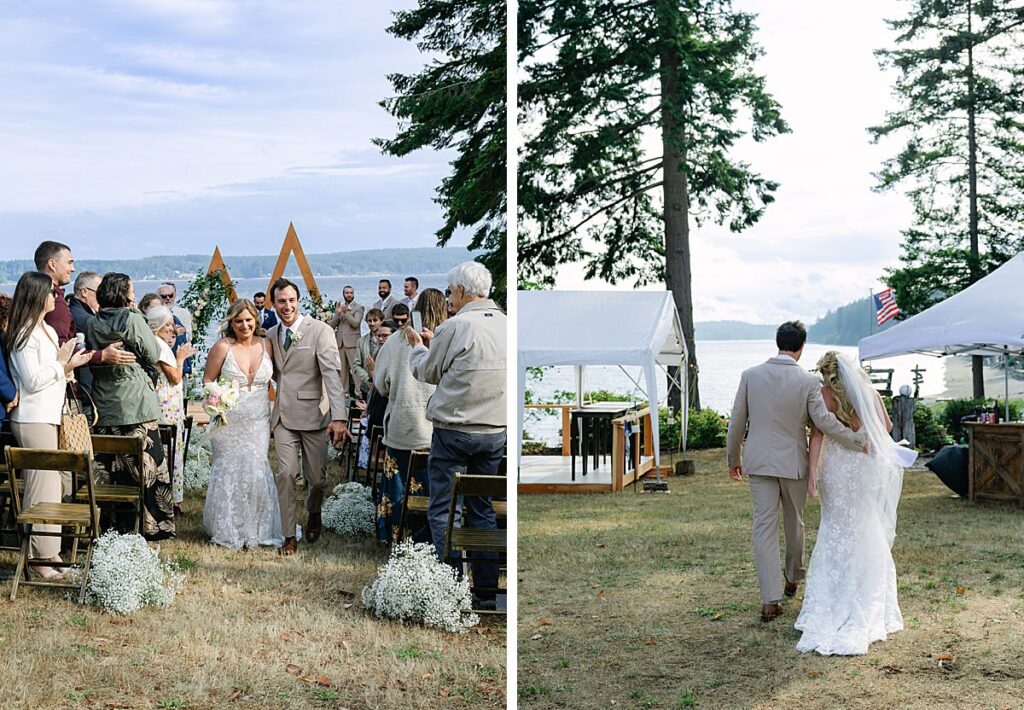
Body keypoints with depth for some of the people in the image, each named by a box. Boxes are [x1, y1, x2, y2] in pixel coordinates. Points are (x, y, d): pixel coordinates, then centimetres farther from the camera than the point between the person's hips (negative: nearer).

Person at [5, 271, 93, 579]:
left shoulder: (48, 331, 16)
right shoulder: (24, 334, -13)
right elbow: (32, 380, -18)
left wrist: (69, 366, 8)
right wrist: (61, 362, -9)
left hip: (51, 416, 10)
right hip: (33, 419, -10)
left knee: (54, 484, 12)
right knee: (43, 487, -7)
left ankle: (49, 551, 20)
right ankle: (40, 557, -1)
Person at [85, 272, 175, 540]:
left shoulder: (92, 324, 4)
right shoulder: (133, 320, -12)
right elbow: (153, 355, -6)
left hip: (105, 406, 6)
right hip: (136, 406, -6)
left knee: (117, 467, 12)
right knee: (150, 465, 2)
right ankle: (154, 525, 5)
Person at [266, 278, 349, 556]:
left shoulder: (320, 331, -9)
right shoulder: (271, 335, 9)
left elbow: (332, 374, -18)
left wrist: (339, 417, -27)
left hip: (313, 415, -3)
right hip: (283, 416, 4)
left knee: (316, 477, 5)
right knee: (285, 473, -6)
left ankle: (313, 513, 37)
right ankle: (289, 535, 5)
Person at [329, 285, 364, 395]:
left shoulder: (358, 308, 2)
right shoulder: (339, 307, 17)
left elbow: (356, 323, -12)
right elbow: (332, 325, 10)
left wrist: (346, 312, -18)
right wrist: (337, 313, -6)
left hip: (352, 342, -5)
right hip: (340, 343, 5)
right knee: (343, 369, 7)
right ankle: (344, 391, 11)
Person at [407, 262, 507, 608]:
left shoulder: (456, 326, -13)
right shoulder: (504, 324, 6)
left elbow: (427, 372, 1)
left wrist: (419, 346, 21)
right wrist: (434, 344, 24)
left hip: (453, 430, -6)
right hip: (495, 431, 6)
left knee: (442, 510, 2)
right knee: (482, 508, 13)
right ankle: (486, 590, 15)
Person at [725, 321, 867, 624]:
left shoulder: (751, 375, -4)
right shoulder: (808, 382, -10)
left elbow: (737, 422, 1)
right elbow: (824, 420, -15)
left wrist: (733, 459, 13)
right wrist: (859, 440, -4)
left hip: (759, 462, 1)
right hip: (794, 462, -1)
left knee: (765, 527, 1)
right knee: (795, 522, 20)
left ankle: (770, 600, -3)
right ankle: (792, 578, 39)